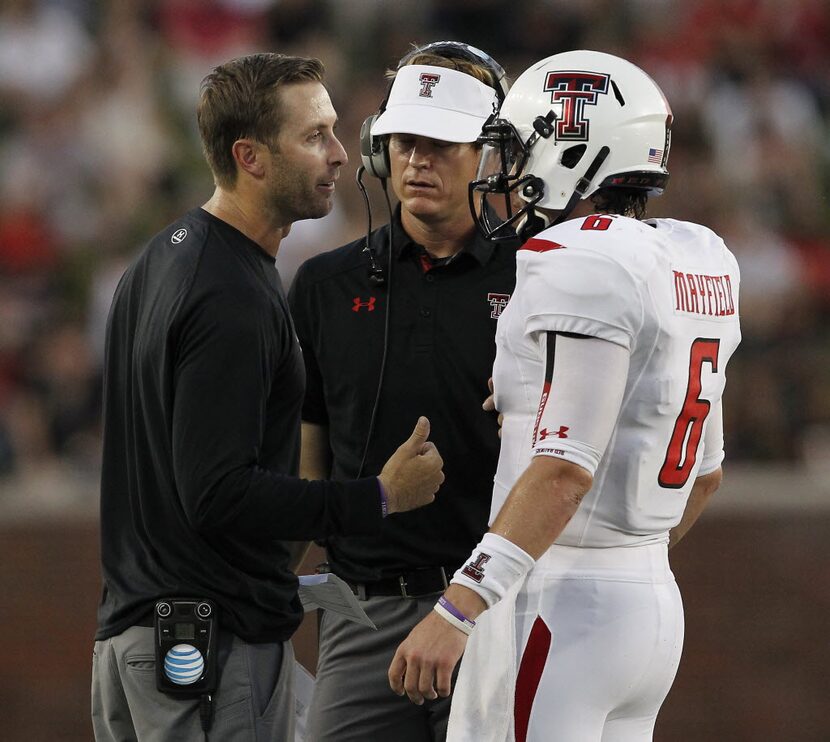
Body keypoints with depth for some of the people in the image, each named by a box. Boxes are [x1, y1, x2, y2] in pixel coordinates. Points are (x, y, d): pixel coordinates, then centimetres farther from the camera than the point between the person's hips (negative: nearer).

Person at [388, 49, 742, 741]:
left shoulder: (585, 267, -15)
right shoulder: (697, 264, 12)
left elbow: (566, 468, -22)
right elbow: (704, 471, 19)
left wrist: (458, 609, -25)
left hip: (557, 608, -9)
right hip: (654, 602, 9)